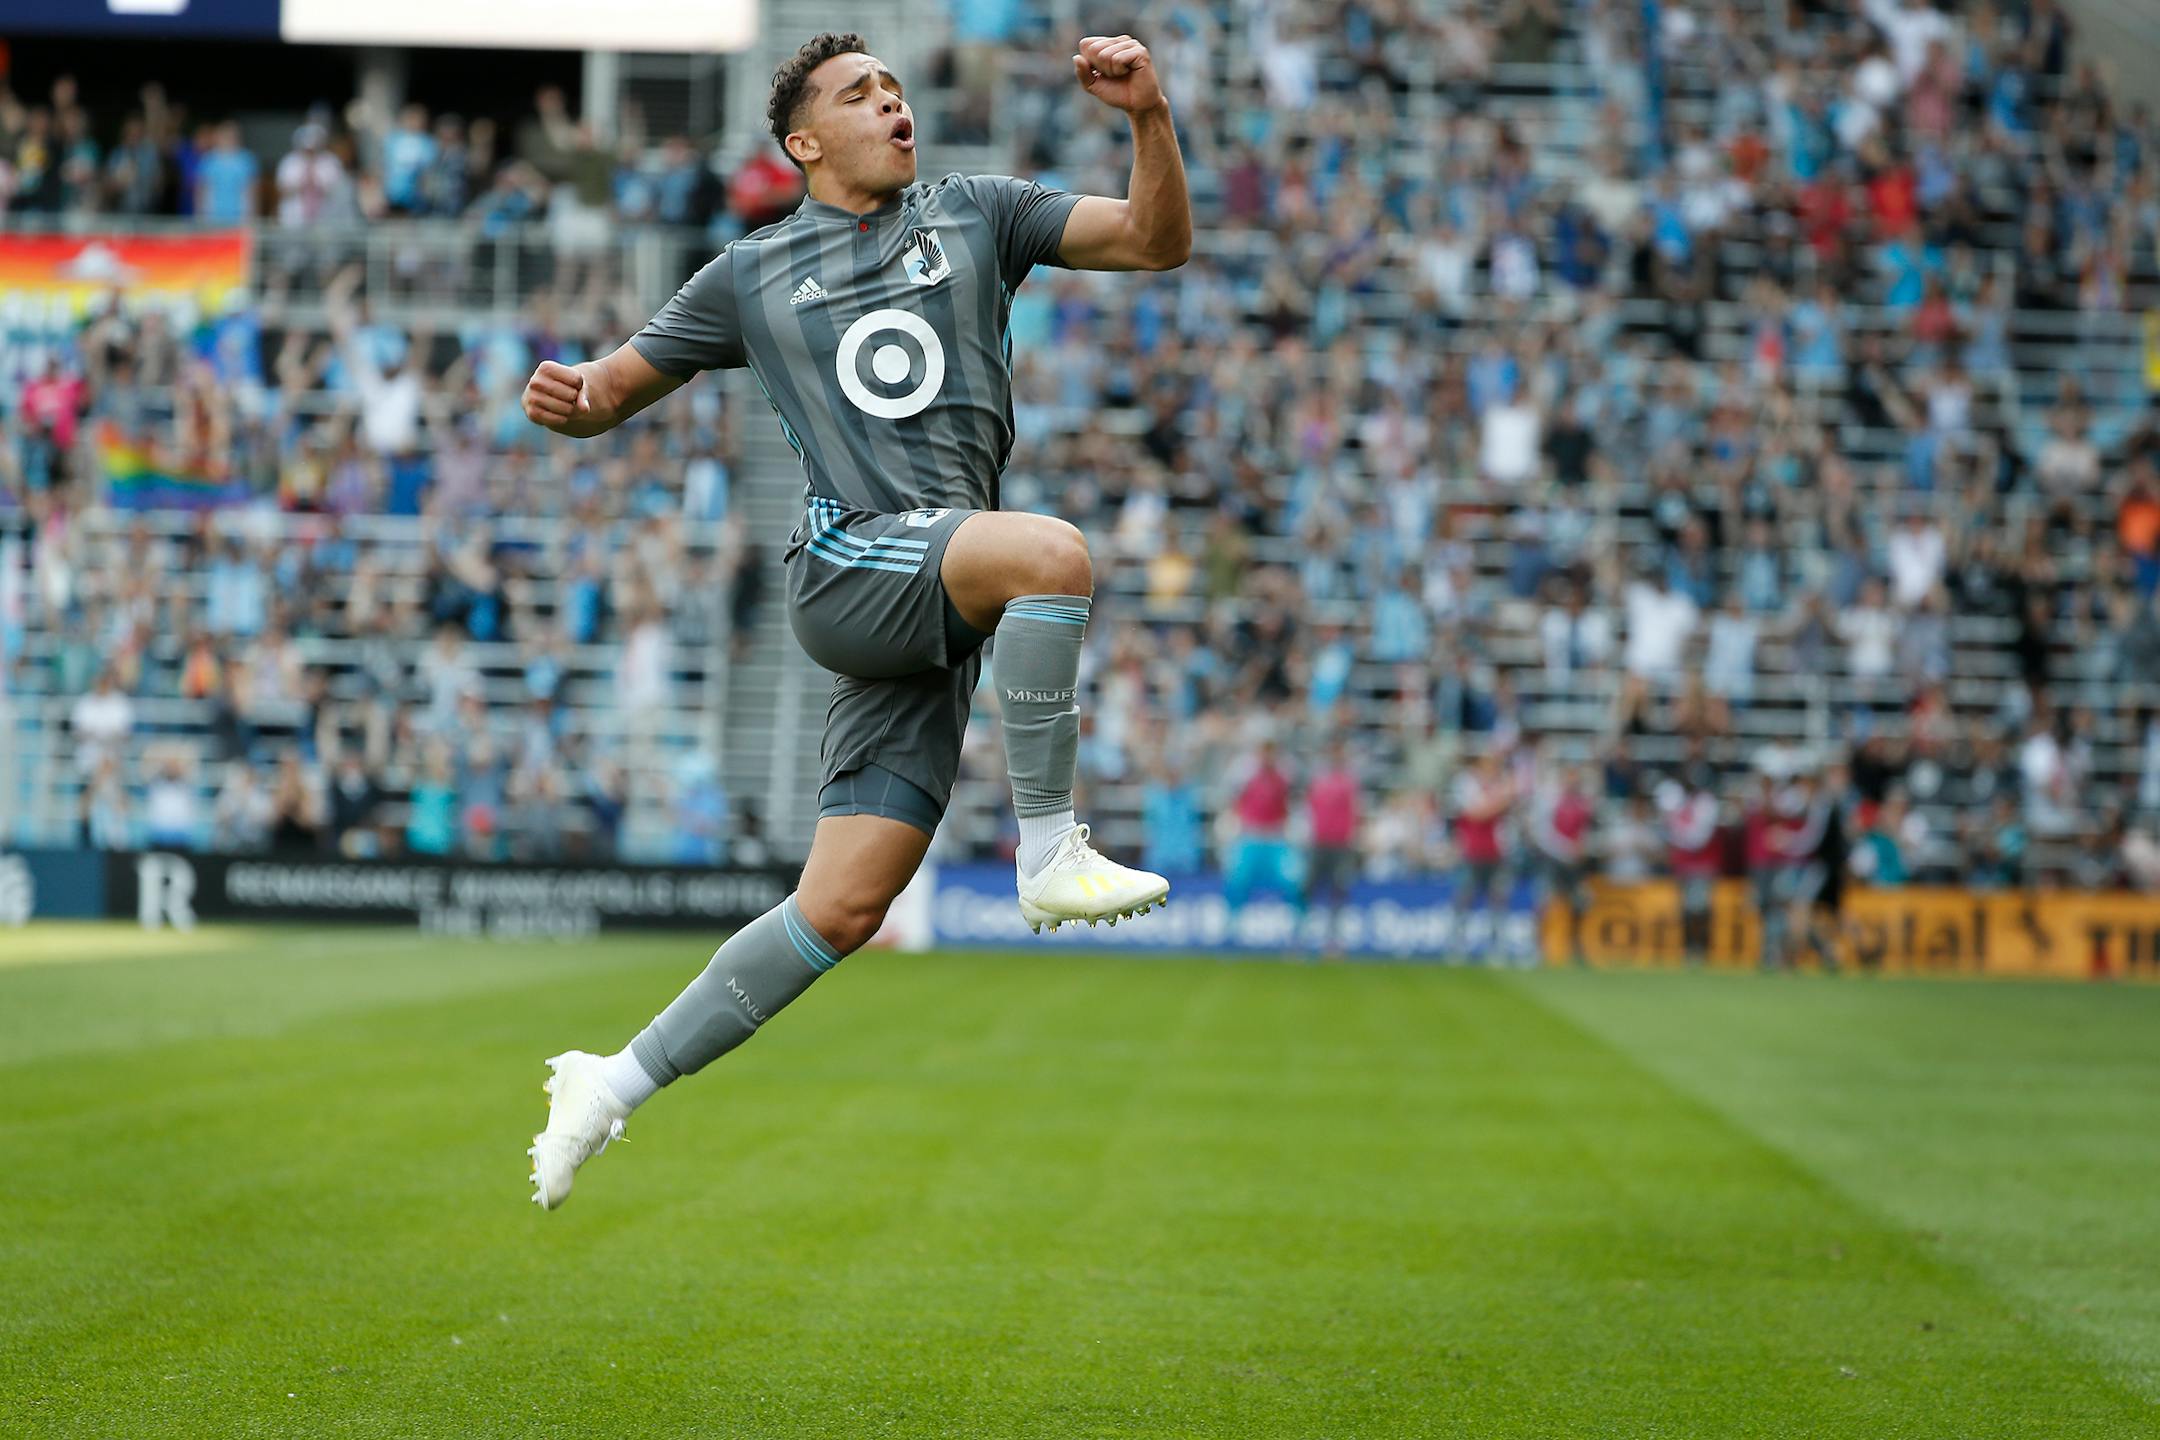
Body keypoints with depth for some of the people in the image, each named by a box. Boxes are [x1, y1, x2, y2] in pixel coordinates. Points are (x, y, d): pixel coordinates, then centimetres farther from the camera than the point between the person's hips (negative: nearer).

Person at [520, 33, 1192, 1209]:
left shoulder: (975, 214, 19)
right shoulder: (752, 276, 15)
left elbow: (1157, 241, 12)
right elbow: (617, 386, 21)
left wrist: (1149, 118, -6)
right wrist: (566, 399, -3)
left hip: (947, 610, 3)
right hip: (848, 566, -3)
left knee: (841, 910, -3)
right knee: (1052, 551, -33)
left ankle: (617, 1084, 11)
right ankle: (1051, 856, -24)